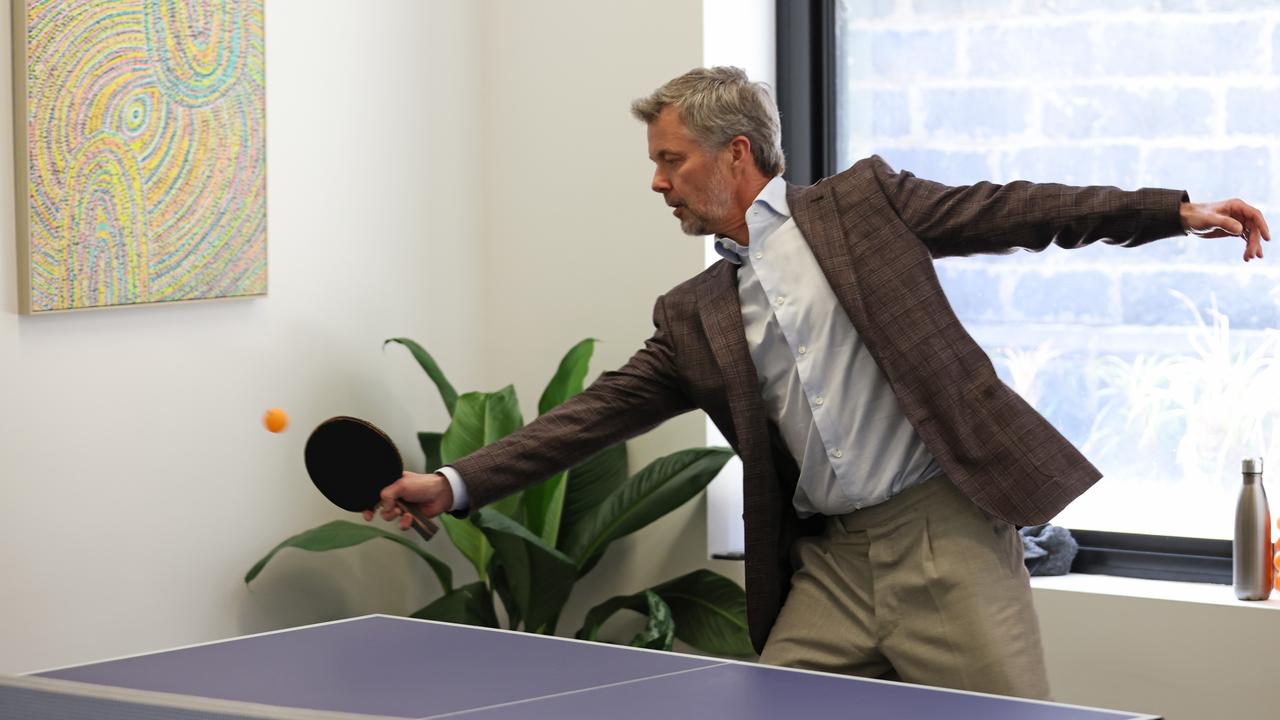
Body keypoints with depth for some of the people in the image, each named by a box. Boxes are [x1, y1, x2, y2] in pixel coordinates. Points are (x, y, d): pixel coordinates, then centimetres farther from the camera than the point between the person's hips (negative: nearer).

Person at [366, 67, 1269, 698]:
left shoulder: (863, 202, 3)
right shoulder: (693, 314, 15)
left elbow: (1010, 213, 1)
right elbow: (599, 413, 12)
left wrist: (1174, 209, -6)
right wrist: (458, 484, 4)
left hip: (946, 531, -5)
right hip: (829, 562, 5)